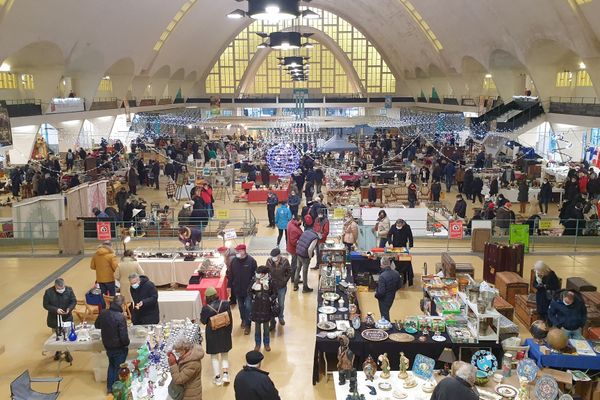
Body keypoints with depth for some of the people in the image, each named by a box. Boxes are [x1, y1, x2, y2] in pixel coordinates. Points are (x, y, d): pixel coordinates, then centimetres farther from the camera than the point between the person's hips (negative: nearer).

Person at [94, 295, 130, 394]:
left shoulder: (103, 313, -10)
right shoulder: (121, 317, -29)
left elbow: (97, 325, 9)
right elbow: (124, 336, -26)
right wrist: (127, 344, -6)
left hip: (107, 345, 6)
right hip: (119, 348, -6)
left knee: (111, 365, 26)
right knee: (118, 368, 14)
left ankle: (109, 387, 37)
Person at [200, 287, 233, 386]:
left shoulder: (206, 308, -21)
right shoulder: (225, 304, -14)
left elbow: (203, 321, -6)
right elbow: (230, 319, -6)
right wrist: (229, 331, 8)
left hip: (212, 334, -2)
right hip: (224, 333, 2)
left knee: (214, 356, 15)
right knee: (225, 354, 20)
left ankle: (217, 378, 20)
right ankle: (225, 374, 10)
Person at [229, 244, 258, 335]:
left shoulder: (251, 261, -15)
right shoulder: (234, 261, -5)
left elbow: (255, 275, -9)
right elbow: (231, 275, 4)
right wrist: (230, 286, 6)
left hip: (248, 289, -4)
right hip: (237, 289, 4)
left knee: (248, 307, -1)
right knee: (241, 306, 19)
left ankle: (247, 325, 11)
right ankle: (243, 320, 40)